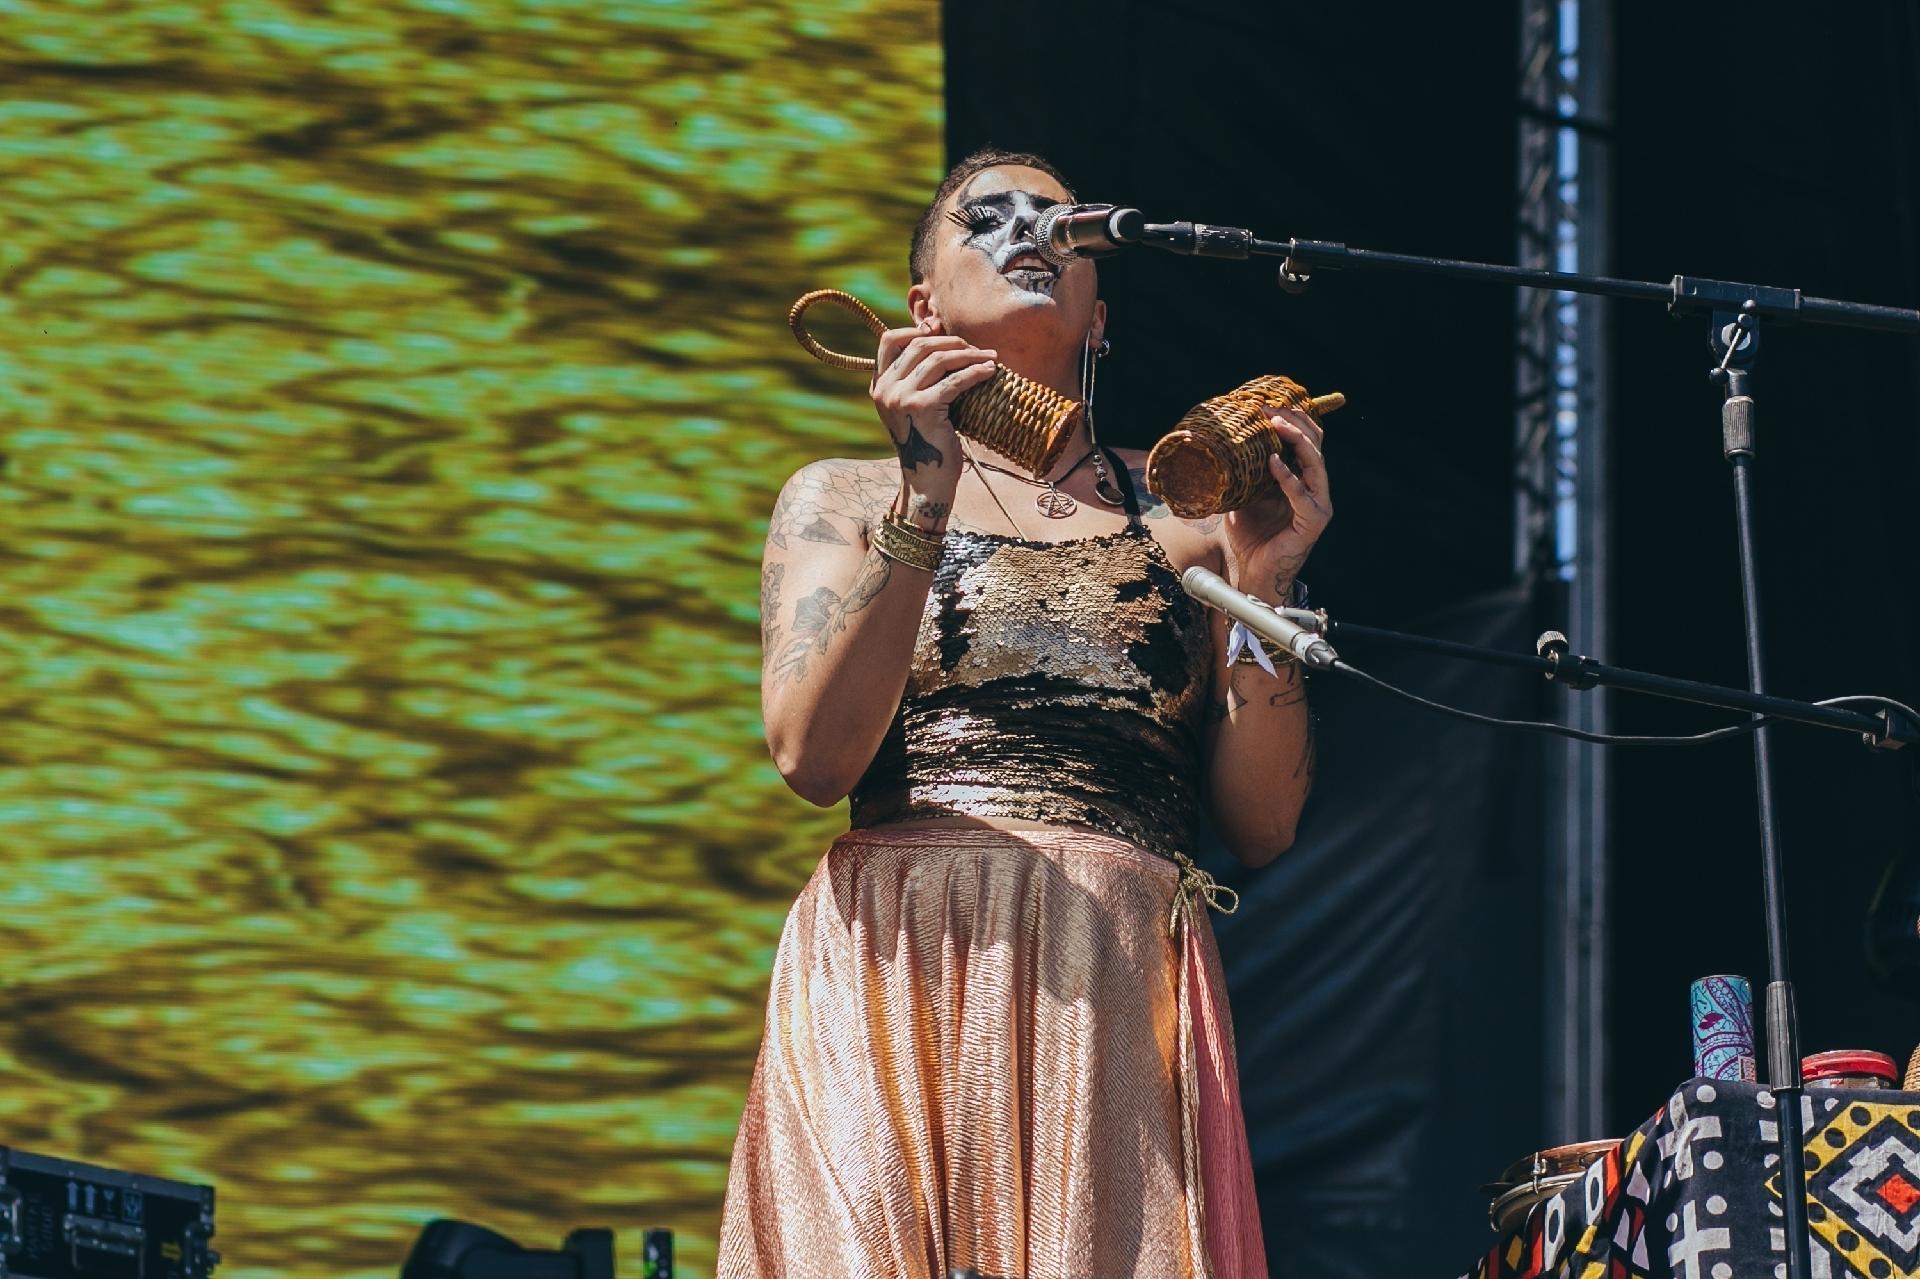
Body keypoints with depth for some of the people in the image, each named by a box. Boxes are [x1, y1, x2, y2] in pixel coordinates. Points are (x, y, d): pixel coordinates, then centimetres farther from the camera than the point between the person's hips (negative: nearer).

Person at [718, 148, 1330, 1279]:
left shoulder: (1185, 509, 16)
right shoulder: (844, 497, 14)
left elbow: (1263, 825, 10)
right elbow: (812, 756, -4)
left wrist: (1265, 589, -3)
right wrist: (924, 497, -9)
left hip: (1119, 1002, 1)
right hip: (902, 977, -1)